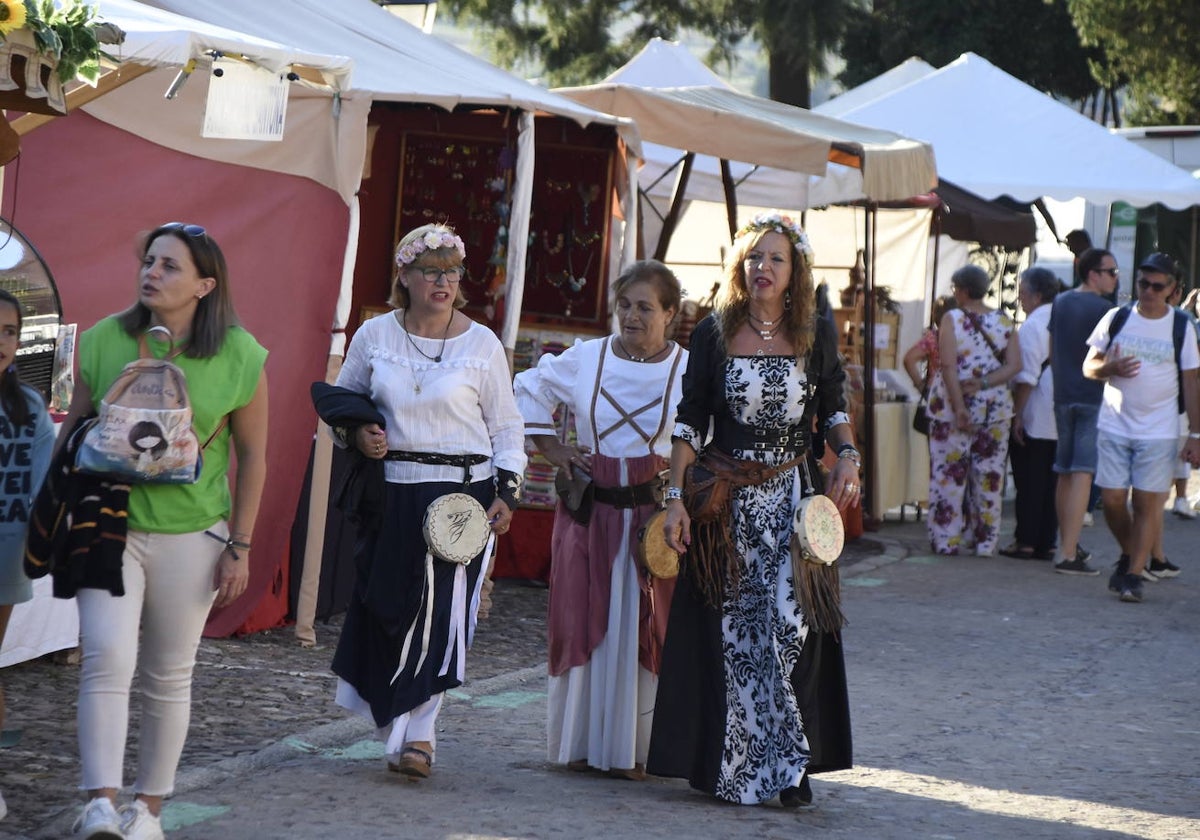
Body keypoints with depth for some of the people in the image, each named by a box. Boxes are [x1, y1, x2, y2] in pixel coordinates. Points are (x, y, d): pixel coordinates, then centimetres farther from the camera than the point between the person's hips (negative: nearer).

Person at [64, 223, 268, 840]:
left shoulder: (239, 356, -7)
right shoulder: (104, 341, -5)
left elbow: (252, 457, 0)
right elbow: (72, 432, 6)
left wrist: (240, 548, -1)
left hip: (191, 535, 0)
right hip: (110, 526, 0)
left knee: (170, 675, 9)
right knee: (107, 658, -16)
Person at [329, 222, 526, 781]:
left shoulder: (482, 344, 2)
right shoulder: (375, 336, 6)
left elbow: (506, 425, 7)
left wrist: (507, 492, -3)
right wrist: (355, 434, -3)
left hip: (461, 494, -2)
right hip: (389, 493, 2)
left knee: (441, 612, -7)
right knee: (384, 607, 0)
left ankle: (419, 733, -1)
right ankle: (401, 724, 17)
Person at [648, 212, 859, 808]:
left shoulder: (817, 335, 3)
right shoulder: (713, 333, 0)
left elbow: (833, 409, 14)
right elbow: (690, 422, 1)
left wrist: (847, 458, -5)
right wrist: (676, 498, -5)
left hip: (793, 499, 0)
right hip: (726, 501, 0)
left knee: (791, 625, -10)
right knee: (731, 632, 2)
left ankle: (789, 766, -2)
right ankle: (729, 765, 12)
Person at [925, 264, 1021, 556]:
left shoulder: (952, 318, -7)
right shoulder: (1005, 322, 4)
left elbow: (948, 365, -15)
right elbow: (1014, 365, -4)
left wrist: (958, 406, -17)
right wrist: (984, 383, -10)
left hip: (951, 408, -3)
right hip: (995, 408, 3)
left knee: (948, 475, 4)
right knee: (989, 476, 9)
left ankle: (947, 539, 5)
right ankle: (985, 541, 12)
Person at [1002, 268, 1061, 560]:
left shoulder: (1031, 327, -13)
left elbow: (1027, 377, -18)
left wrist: (1017, 414, -13)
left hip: (1034, 419, -7)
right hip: (1062, 419, 7)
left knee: (1028, 483, 0)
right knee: (1051, 481, 10)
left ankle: (1025, 542, 3)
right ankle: (1047, 543, 12)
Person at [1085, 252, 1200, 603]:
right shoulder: (1116, 318, 4)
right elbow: (1089, 366, 8)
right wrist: (1111, 368, -15)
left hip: (1159, 431, -2)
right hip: (1114, 426, 2)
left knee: (1148, 502, -4)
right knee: (1112, 499, 0)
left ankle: (1134, 574, 2)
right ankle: (1130, 555, 25)